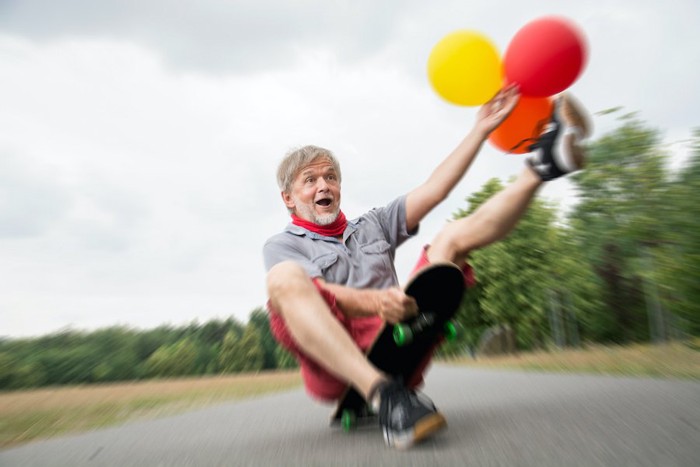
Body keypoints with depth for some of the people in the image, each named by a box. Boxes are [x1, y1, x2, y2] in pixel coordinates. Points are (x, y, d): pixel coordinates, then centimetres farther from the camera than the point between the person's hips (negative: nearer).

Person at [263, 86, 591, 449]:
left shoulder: (371, 225, 23)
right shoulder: (281, 246, 11)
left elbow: (433, 192, 13)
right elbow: (317, 296, -10)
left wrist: (481, 129, 11)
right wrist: (373, 302, -29)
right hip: (333, 362, -2)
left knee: (453, 236, 1)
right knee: (285, 277, -32)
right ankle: (382, 394, -44)